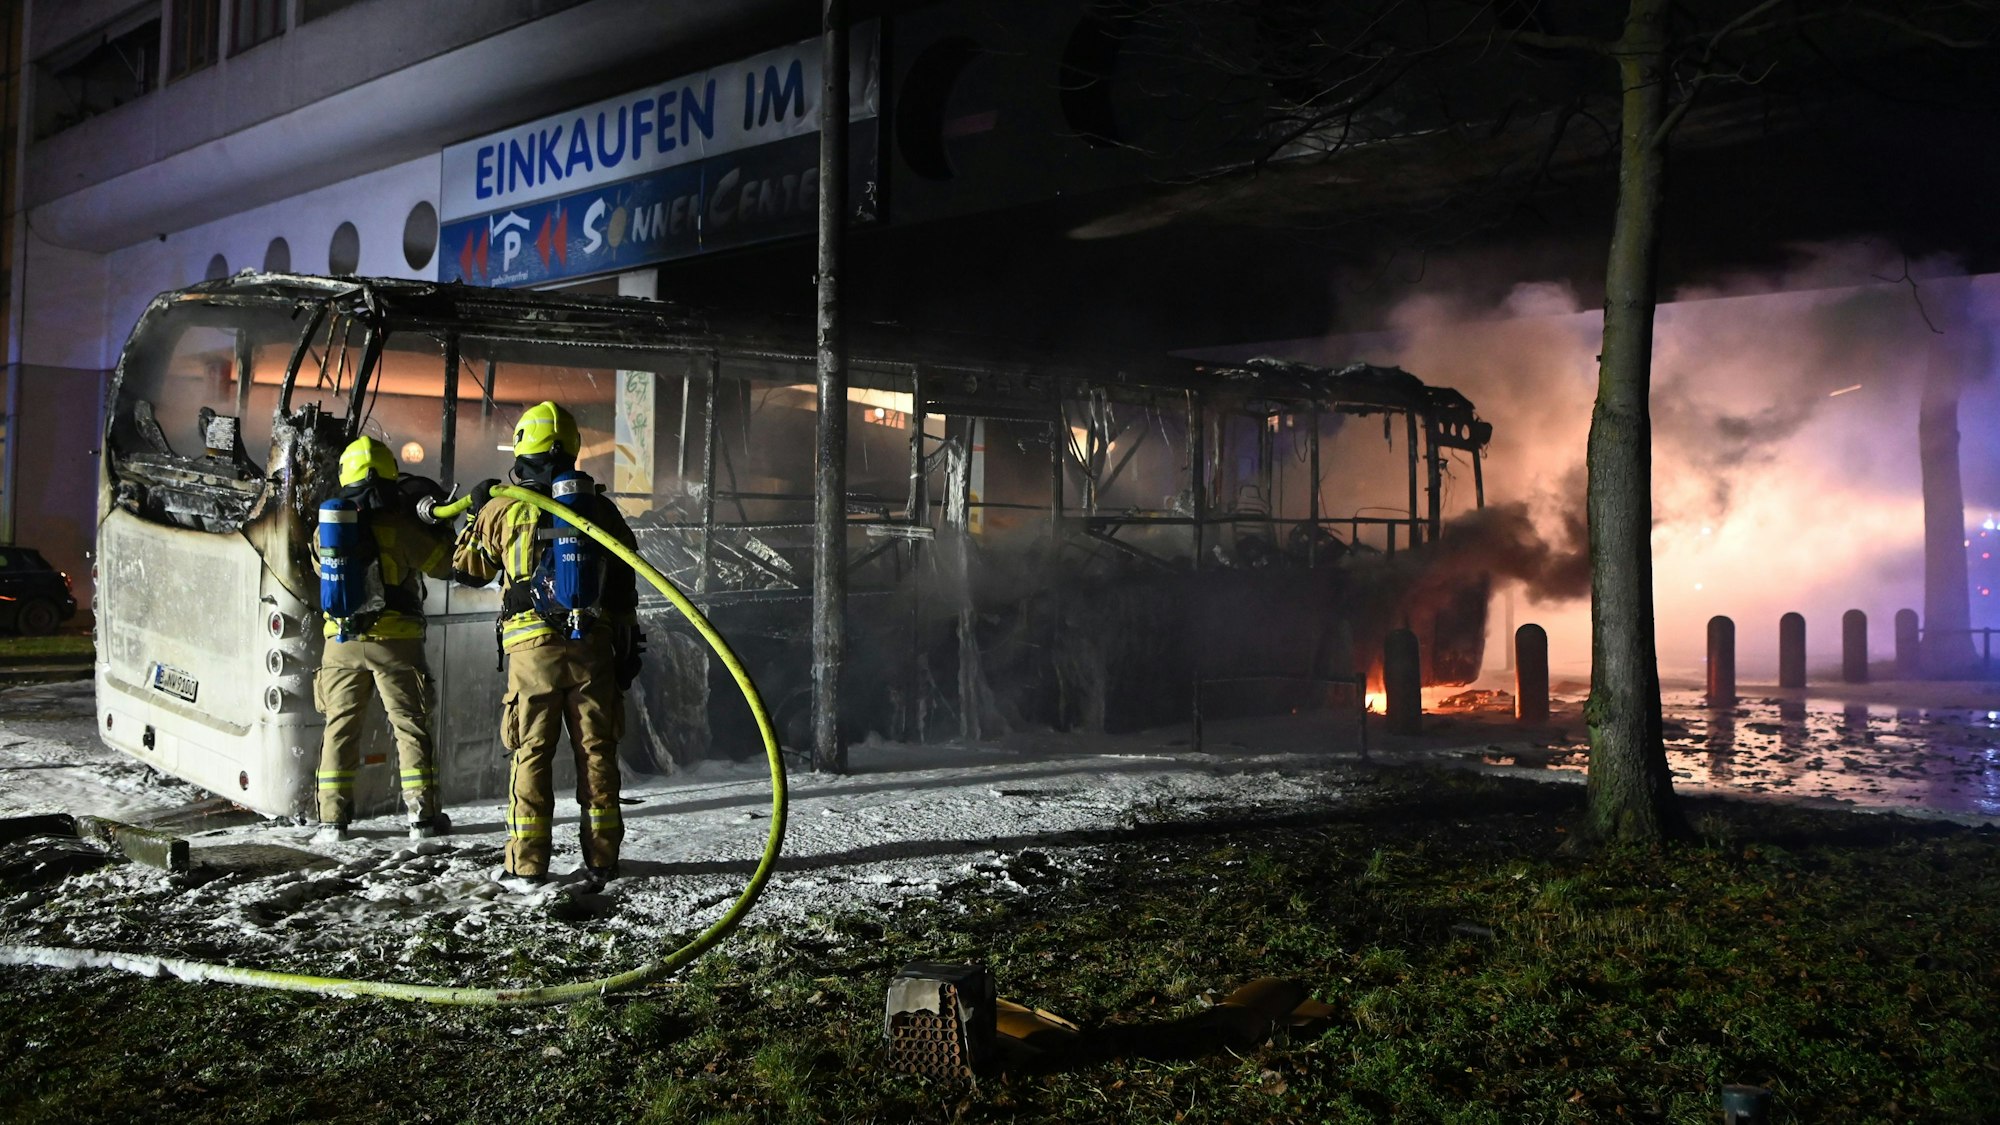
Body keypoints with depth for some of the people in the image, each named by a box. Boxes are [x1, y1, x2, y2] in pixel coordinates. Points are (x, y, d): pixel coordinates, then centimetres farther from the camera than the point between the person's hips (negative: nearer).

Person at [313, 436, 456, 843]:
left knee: (340, 725, 11)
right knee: (411, 724, 4)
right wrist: (439, 529, 17)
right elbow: (443, 563, -1)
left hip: (341, 639, 3)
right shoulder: (400, 524, -9)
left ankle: (332, 818, 9)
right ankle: (423, 814, 3)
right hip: (394, 640, -3)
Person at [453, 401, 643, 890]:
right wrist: (628, 648, 14)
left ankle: (527, 864, 4)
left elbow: (468, 564, 16)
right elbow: (624, 587, 7)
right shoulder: (600, 508, 5)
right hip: (593, 646, 2)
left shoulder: (504, 509, 0)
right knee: (597, 750, 7)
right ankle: (602, 859, 11)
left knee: (531, 753, 4)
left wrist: (477, 510, 30)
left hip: (532, 647, -2)